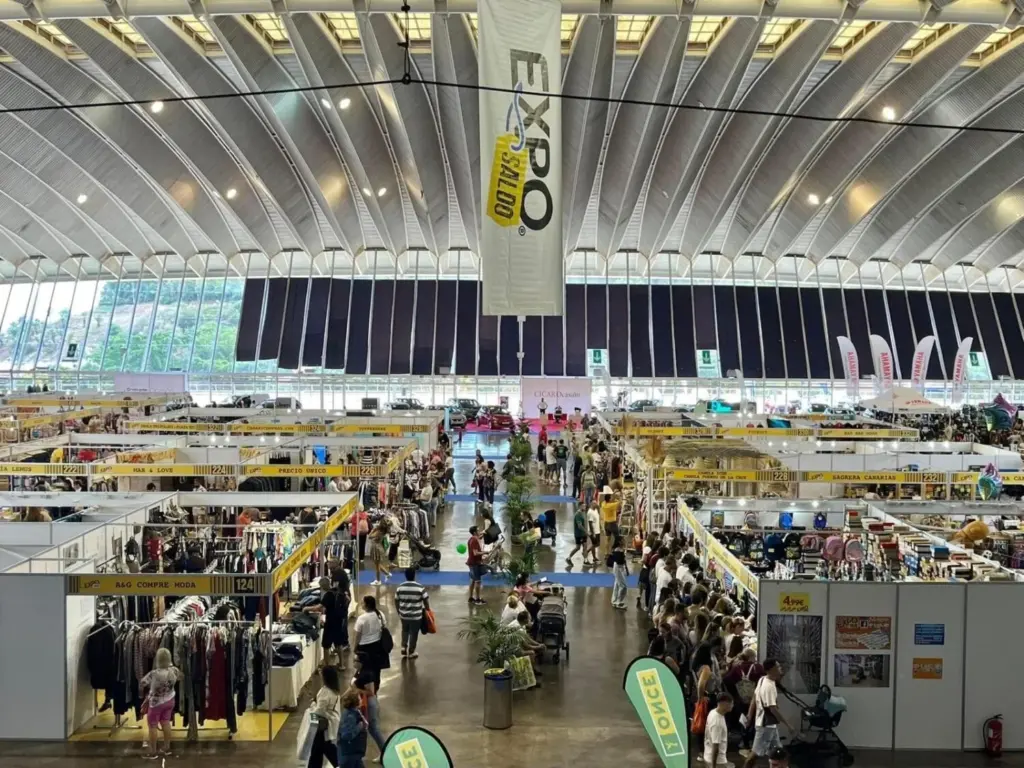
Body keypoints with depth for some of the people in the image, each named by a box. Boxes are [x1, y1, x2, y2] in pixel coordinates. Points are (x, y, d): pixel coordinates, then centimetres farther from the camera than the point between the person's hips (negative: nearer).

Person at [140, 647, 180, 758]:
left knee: (152, 727, 12)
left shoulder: (154, 674, -33)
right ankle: (167, 748, 32)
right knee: (166, 723, 21)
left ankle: (153, 753, 22)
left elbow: (141, 684, -17)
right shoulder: (174, 670, -19)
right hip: (170, 701, 5)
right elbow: (180, 677, 5)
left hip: (156, 703, -5)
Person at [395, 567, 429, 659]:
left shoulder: (400, 587, -5)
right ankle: (411, 652, 20)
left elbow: (396, 601, 3)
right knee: (413, 633, 11)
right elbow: (426, 600, -8)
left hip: (403, 614, 3)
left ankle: (404, 647, 21)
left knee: (405, 630, 27)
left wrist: (399, 611, 17)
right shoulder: (420, 587, -14)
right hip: (416, 615, -3)